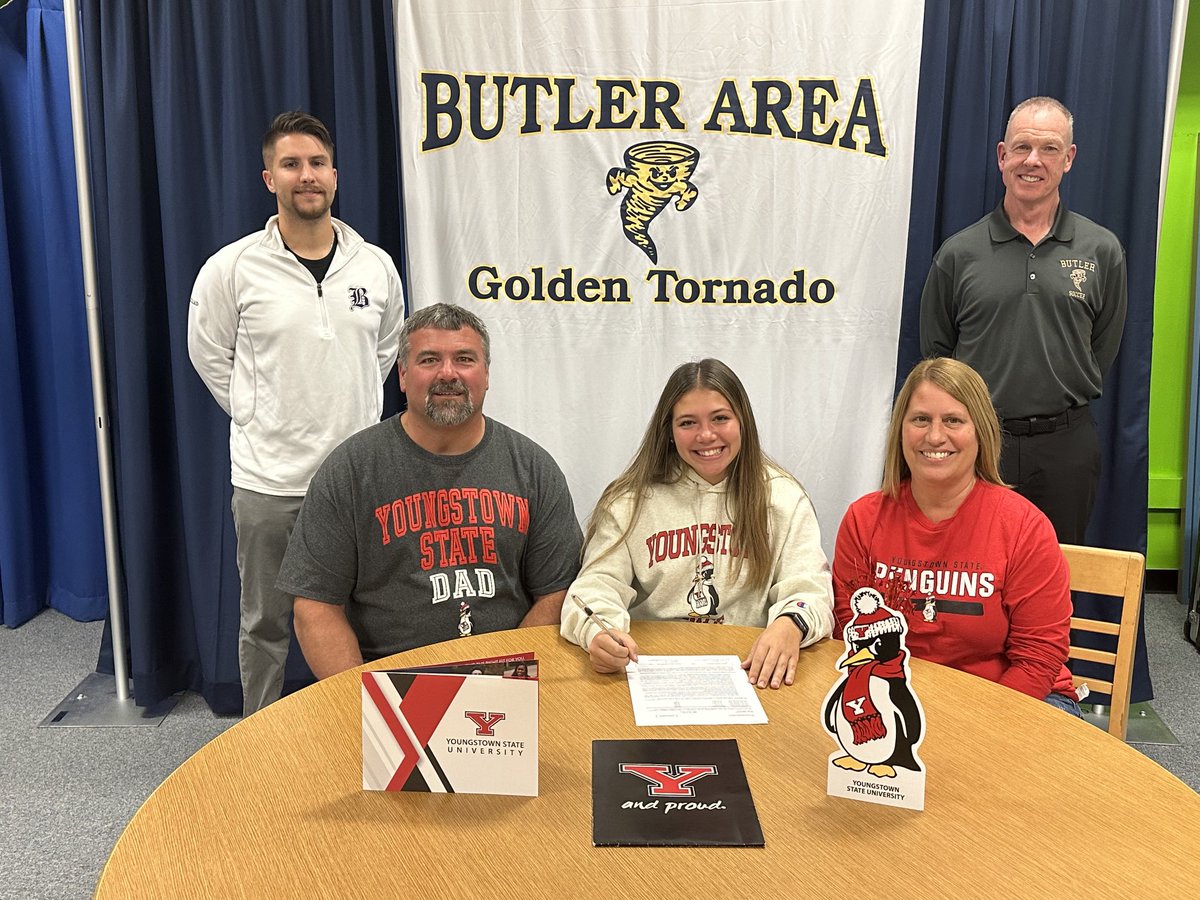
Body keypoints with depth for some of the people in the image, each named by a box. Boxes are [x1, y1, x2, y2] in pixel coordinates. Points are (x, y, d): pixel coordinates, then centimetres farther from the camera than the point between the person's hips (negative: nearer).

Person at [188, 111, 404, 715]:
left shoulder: (377, 267, 2)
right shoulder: (232, 269, -6)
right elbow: (209, 356, 6)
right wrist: (259, 419, 7)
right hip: (268, 479, -2)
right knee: (265, 624, 13)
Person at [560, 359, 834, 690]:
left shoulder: (783, 498, 10)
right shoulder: (631, 501, 9)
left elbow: (809, 590, 2)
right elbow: (599, 584, 0)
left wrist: (791, 624, -24)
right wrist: (599, 631, -25)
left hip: (752, 671, 0)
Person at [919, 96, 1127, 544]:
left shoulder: (1102, 250, 4)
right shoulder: (959, 253, 1)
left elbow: (1104, 348, 10)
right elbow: (936, 351, 8)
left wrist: (1056, 407, 5)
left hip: (1066, 446, 1)